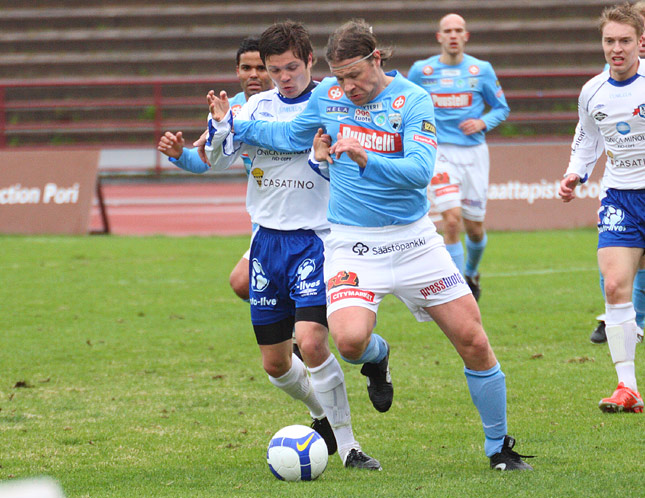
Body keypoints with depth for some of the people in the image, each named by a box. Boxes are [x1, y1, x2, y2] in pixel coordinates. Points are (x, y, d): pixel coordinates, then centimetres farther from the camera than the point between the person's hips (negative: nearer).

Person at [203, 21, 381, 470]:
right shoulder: (259, 106, 7)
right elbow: (219, 160, 2)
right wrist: (220, 123, -17)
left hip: (315, 238, -5)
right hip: (268, 238, 5)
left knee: (312, 342, -23)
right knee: (275, 362, 9)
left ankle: (348, 445, -13)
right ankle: (325, 414, 37)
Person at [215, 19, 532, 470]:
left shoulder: (413, 100, -10)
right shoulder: (327, 96, 1)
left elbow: (420, 169, -23)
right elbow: (290, 136, 20)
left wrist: (368, 161, -37)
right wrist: (234, 125, 14)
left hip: (413, 239, -1)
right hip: (352, 243, 1)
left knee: (474, 342, -2)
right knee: (350, 340, -25)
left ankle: (500, 448, 17)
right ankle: (377, 356, 15)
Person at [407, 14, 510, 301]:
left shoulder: (481, 70, 3)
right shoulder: (421, 71, 2)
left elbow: (501, 108, 11)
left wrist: (483, 123, -8)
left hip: (473, 152, 2)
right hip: (440, 153, -2)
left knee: (474, 226, 7)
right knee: (452, 220, -17)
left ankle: (471, 274, 39)